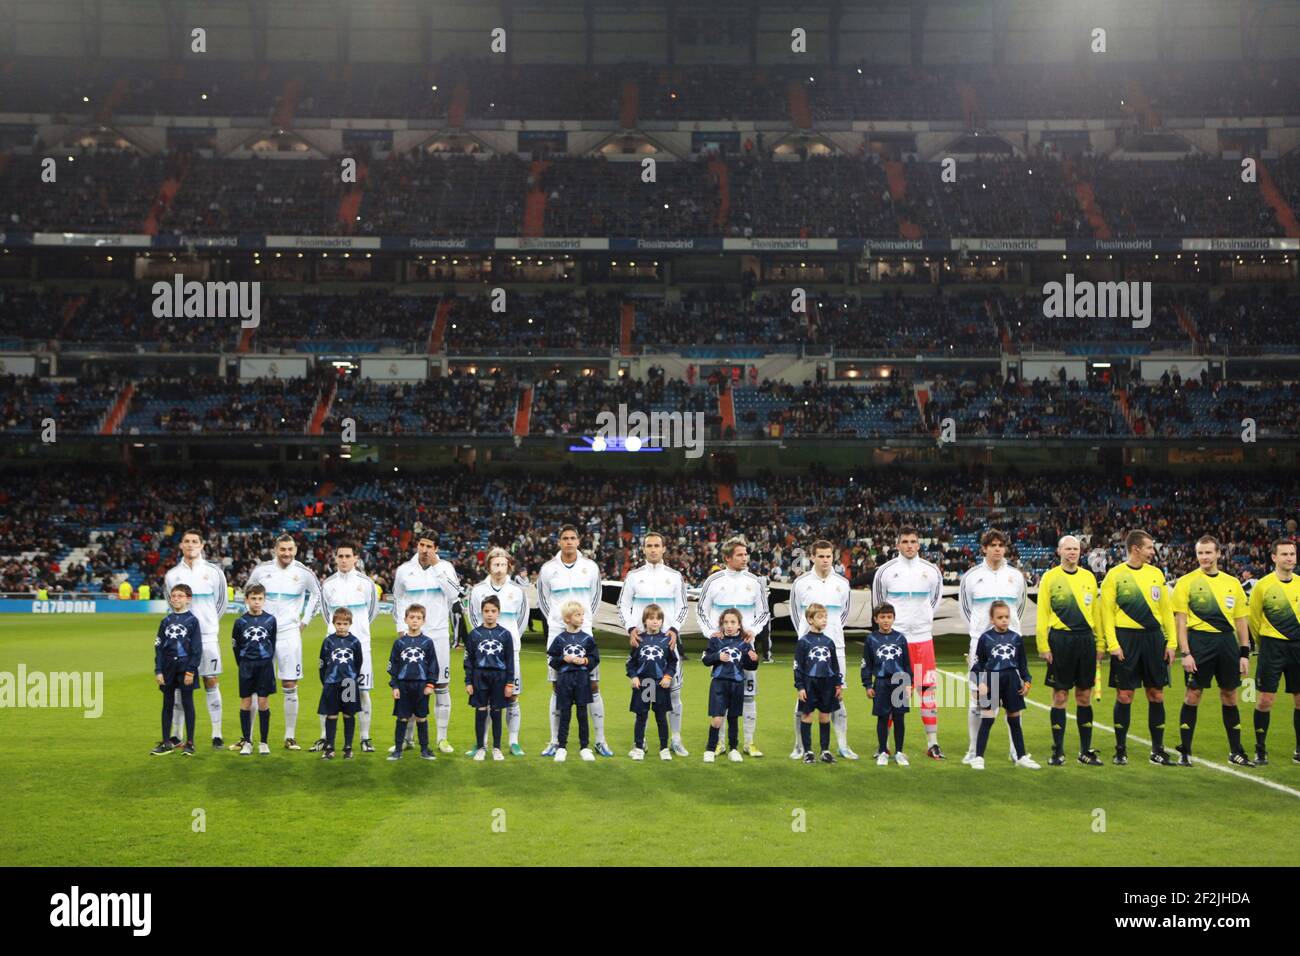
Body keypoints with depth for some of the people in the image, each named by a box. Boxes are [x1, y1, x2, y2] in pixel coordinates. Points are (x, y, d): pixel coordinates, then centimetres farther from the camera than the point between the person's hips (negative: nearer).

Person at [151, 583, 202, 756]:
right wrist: (158, 670, 0)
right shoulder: (166, 622, 7)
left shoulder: (192, 621, -3)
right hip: (168, 668, 4)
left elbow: (197, 649, -5)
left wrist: (191, 670, -11)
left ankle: (189, 743, 9)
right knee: (167, 704, 9)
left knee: (187, 704, 2)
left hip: (185, 668, -4)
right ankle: (166, 743, 15)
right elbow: (159, 647, 7)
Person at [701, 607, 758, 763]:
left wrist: (754, 660, -14)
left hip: (737, 684, 2)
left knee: (733, 718, 13)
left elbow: (749, 667, 6)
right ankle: (710, 750, 8)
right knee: (716, 719, -7)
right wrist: (717, 656, -16)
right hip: (719, 683, -2)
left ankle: (733, 749, 26)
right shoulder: (716, 639, -1)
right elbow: (705, 659, 0)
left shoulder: (745, 642, 1)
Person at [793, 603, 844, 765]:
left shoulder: (829, 641, 8)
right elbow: (798, 666, -6)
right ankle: (807, 752, 10)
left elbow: (835, 665, 12)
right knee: (806, 716, 2)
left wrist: (838, 685, 8)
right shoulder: (803, 642, -5)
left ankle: (825, 750, 16)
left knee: (825, 717, 8)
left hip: (826, 685, 4)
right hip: (809, 684, -4)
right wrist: (800, 687, -10)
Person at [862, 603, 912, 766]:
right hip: (881, 683, -1)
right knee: (882, 718, 5)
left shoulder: (900, 638, 3)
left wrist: (908, 684, 3)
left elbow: (907, 663, 7)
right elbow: (866, 664, 3)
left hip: (900, 682, 1)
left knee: (898, 719, 5)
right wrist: (868, 685, -1)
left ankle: (899, 752, 15)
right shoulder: (871, 639, 0)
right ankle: (883, 752, 15)